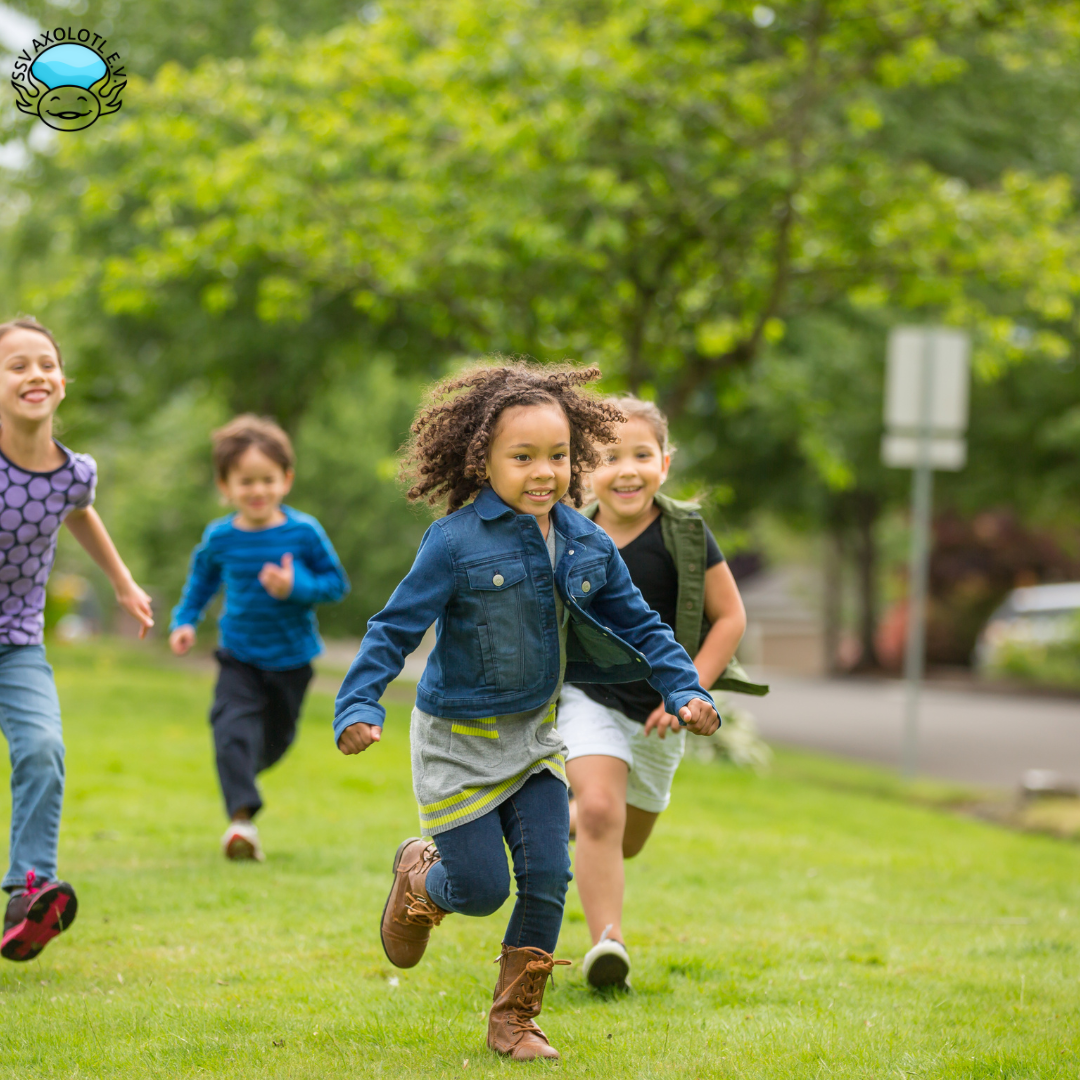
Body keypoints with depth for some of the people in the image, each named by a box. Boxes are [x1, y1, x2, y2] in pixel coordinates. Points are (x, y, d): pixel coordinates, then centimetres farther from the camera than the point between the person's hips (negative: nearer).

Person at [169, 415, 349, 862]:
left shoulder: (304, 532, -13)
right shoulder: (219, 538, -7)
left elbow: (336, 583, -7)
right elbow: (202, 579, 13)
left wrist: (297, 587, -24)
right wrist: (185, 621, 2)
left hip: (291, 657, 0)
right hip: (239, 655, 0)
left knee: (276, 739, 17)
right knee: (234, 727, -22)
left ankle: (243, 771, 50)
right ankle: (242, 817, -25)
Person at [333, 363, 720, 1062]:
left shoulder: (587, 546, -3)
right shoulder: (456, 543, -19)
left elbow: (639, 625, 8)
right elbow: (394, 630, -16)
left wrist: (686, 691, -4)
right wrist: (358, 707, -26)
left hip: (535, 735, 5)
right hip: (458, 741, -4)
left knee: (548, 878, -4)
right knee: (482, 889, -2)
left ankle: (514, 1020, 14)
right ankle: (419, 876, 35)